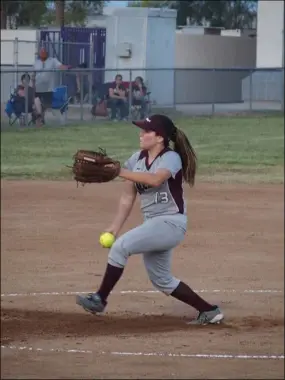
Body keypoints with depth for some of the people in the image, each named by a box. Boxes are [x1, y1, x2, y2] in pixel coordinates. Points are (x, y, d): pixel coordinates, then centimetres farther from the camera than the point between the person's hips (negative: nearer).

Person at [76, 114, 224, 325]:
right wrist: (115, 227, 0)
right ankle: (209, 311, 24)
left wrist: (121, 172, -38)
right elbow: (128, 197, 8)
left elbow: (155, 179, -36)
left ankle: (100, 300, -12)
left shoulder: (171, 158, -14)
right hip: (153, 225, 9)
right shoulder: (136, 159, 6)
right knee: (161, 280, 15)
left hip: (171, 223, -9)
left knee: (120, 247, -22)